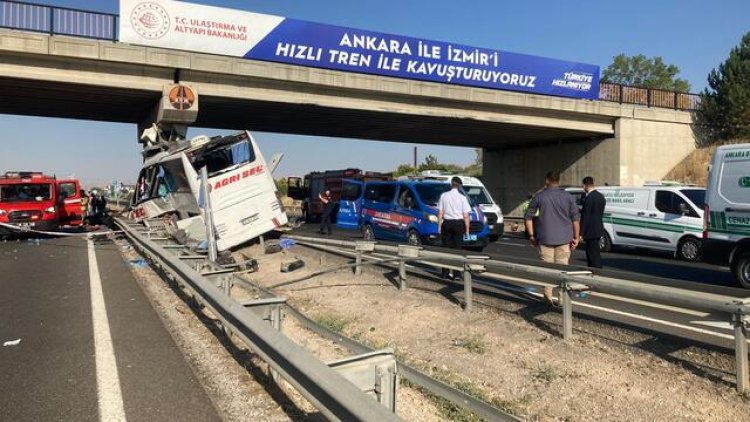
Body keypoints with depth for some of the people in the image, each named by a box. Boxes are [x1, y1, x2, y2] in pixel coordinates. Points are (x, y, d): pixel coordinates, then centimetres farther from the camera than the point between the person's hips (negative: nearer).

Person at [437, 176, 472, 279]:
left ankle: (445, 273, 10)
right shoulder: (462, 197, -5)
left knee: (446, 247, 8)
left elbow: (440, 213, -1)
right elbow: (466, 216, -7)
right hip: (458, 224, -1)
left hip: (447, 223, 1)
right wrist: (467, 229, -1)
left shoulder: (444, 196, -1)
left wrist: (439, 227, 6)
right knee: (457, 248, 4)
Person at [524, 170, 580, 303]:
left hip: (545, 239, -1)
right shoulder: (568, 196, 2)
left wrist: (531, 235, 9)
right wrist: (576, 238, 4)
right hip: (564, 238, 1)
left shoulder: (540, 196, 1)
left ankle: (548, 297, 8)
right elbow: (576, 218, -1)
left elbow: (528, 216, 3)